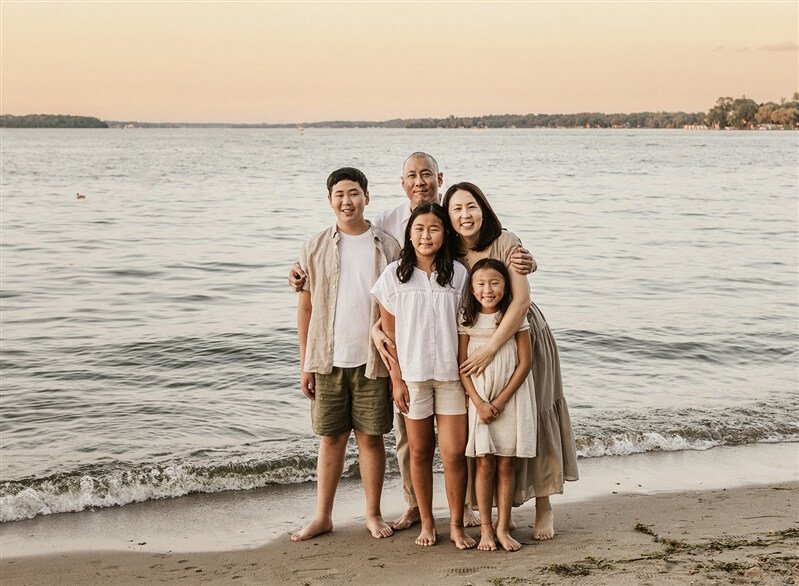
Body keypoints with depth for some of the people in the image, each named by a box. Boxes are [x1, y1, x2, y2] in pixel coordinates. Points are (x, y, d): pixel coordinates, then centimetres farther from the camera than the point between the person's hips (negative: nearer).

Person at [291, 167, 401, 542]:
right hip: (328, 360, 1)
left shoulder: (387, 248, 1)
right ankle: (322, 516, 19)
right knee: (331, 438, 9)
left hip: (372, 360, -1)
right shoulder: (316, 248, 3)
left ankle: (373, 514, 20)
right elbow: (305, 307, 6)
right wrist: (305, 363, 4)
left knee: (371, 437, 6)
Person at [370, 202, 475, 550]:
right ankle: (426, 523, 22)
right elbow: (388, 332, 2)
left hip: (451, 374, 0)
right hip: (412, 374, 0)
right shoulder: (394, 275, 0)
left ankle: (457, 525, 12)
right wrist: (396, 379, -3)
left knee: (454, 452, -2)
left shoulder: (458, 274, 2)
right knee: (419, 451, 9)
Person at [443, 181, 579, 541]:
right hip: (476, 346, 4)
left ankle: (544, 508, 10)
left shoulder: (505, 244, -17)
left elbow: (521, 300, -24)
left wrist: (490, 349, -27)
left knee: (533, 419, -2)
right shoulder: (450, 255, -3)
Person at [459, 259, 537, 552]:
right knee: (485, 463, -1)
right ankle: (485, 529, 7)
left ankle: (503, 528, 10)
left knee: (506, 464, 2)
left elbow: (524, 363, -4)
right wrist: (479, 402, -10)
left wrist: (500, 401, -9)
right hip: (479, 399, 0)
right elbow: (463, 365, 0)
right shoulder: (467, 320, 0)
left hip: (511, 399, 0)